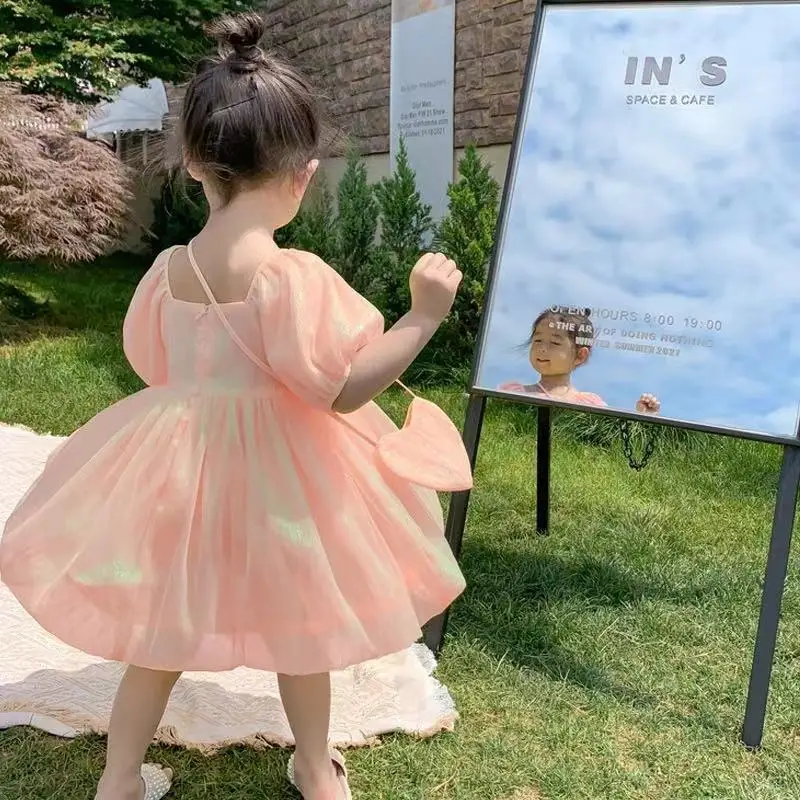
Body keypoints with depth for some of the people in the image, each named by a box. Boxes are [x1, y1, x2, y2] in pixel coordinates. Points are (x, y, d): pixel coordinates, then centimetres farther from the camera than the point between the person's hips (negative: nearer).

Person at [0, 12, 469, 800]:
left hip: (180, 465, 5)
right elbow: (343, 390, -23)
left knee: (161, 630, 21)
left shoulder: (169, 270, -4)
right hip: (276, 474, -4)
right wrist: (422, 316, -18)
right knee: (298, 625, 19)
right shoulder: (291, 276, -23)